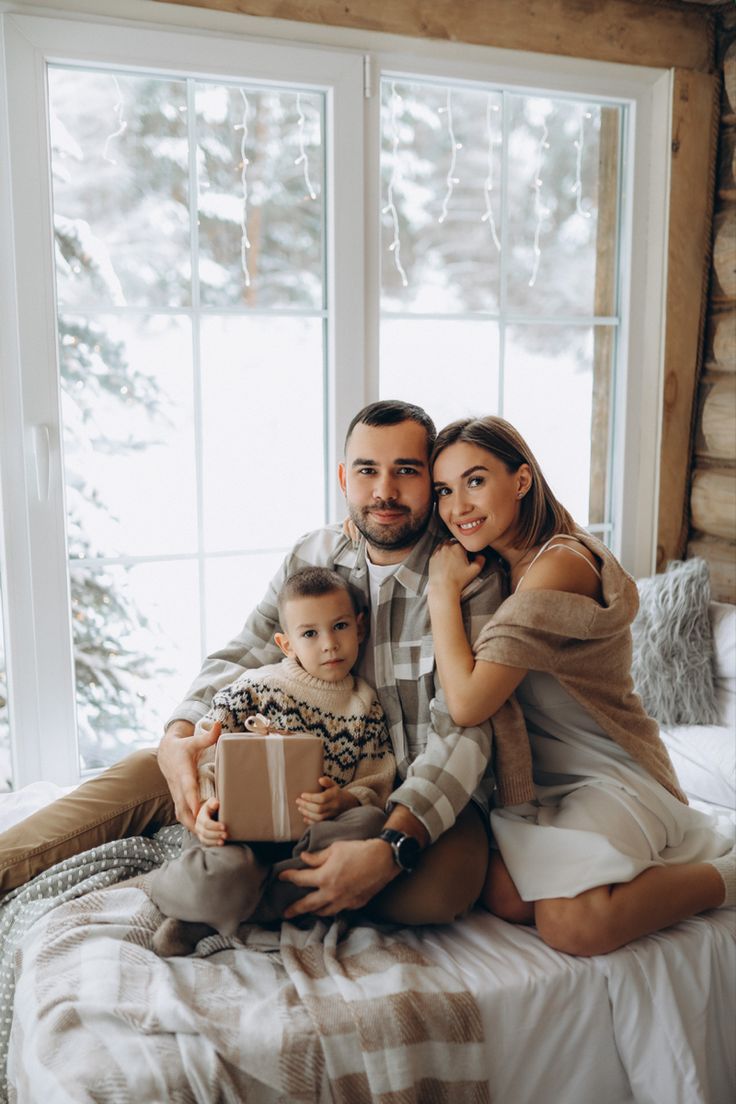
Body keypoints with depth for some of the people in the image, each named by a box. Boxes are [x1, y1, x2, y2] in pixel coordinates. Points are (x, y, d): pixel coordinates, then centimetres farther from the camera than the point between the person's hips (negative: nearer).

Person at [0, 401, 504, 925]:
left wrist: (391, 849, -37)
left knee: (442, 885, -37)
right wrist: (178, 737, -21)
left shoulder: (469, 577, -14)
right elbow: (240, 659, 1)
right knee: (149, 772, -13)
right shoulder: (313, 555, 1)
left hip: (428, 792, -3)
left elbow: (462, 731, -22)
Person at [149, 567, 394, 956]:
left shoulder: (366, 708, 12)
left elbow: (376, 783, 7)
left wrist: (344, 801, -16)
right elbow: (205, 751, 0)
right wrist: (205, 806, -19)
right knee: (223, 874, -40)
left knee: (371, 823, -31)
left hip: (310, 834, 4)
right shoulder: (254, 687, 3)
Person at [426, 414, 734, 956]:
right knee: (506, 899, -19)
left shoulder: (559, 565, -23)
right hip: (537, 777, 7)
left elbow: (467, 702, -28)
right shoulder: (494, 563, 5)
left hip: (608, 773, -7)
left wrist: (443, 589, -18)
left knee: (573, 925, -27)